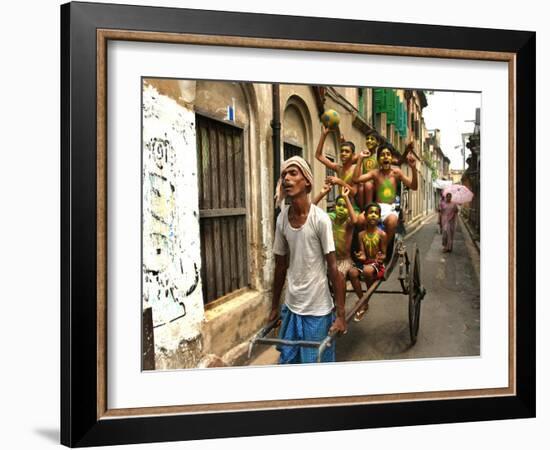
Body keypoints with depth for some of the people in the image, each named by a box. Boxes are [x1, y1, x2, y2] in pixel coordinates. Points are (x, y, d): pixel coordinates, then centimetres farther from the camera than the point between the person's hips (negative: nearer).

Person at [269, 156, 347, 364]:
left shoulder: (320, 219, -15)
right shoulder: (282, 219, 1)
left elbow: (332, 267, -13)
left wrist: (341, 314, -13)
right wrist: (274, 307, 15)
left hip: (317, 309, -5)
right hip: (291, 307, 5)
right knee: (287, 361, 12)